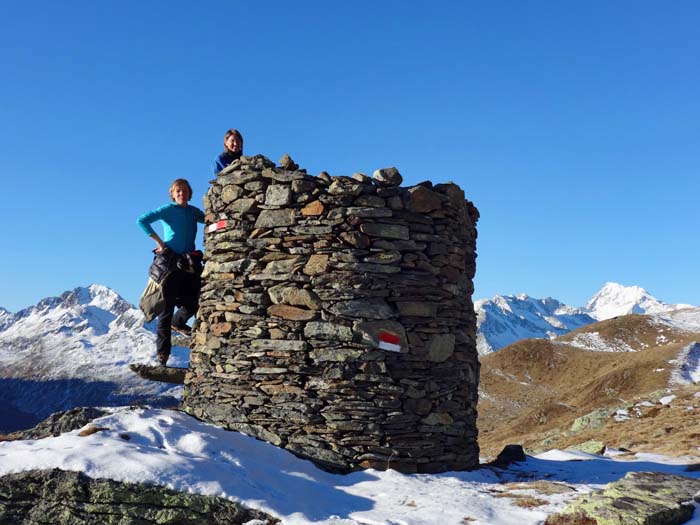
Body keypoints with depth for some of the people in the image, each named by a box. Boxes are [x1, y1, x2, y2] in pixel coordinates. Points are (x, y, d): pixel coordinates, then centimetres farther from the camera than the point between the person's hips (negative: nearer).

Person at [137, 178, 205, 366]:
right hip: (170, 261, -5)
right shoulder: (168, 209, -1)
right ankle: (162, 350, -1)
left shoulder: (194, 212, 12)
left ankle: (178, 322, 37)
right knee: (167, 306, -5)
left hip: (189, 263, 5)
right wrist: (159, 242, -11)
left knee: (193, 303, 4)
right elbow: (142, 221, -9)